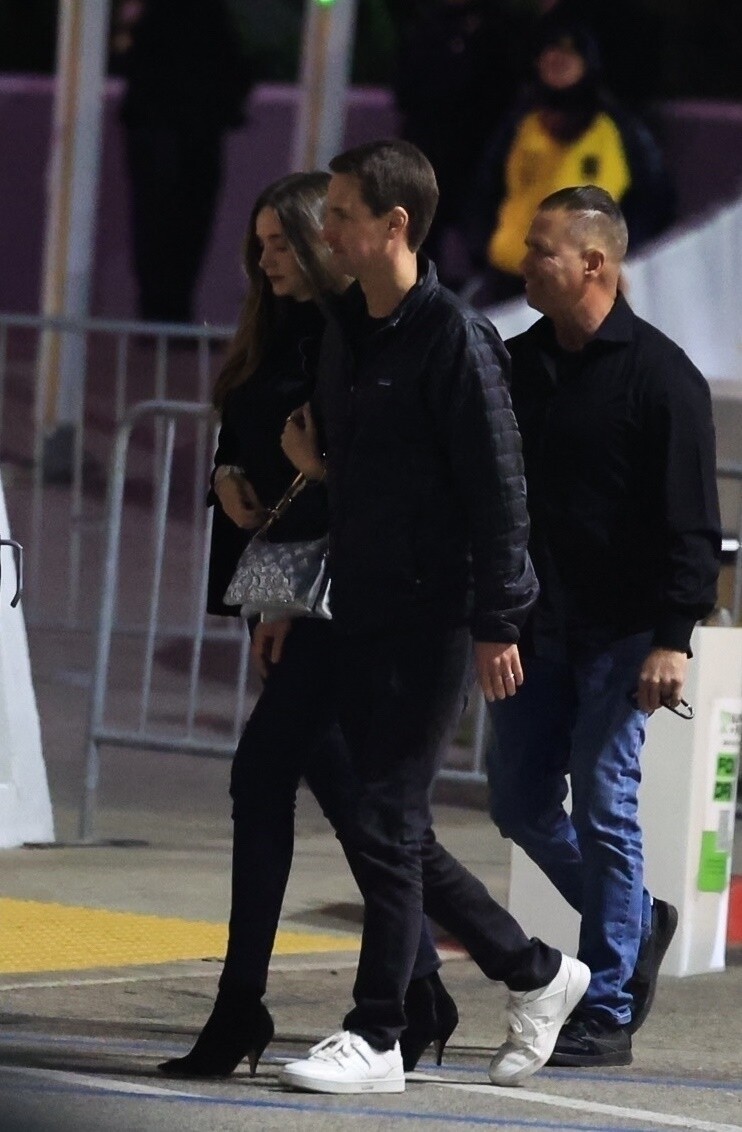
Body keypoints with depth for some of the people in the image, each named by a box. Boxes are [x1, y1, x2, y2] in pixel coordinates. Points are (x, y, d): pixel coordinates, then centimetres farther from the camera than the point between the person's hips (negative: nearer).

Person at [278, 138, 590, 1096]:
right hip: (360, 612, 9)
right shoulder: (344, 333, 13)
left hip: (432, 614, -9)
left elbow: (496, 485, -14)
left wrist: (498, 621, -16)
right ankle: (535, 975, 25)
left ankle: (375, 1040, 1)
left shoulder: (455, 337, -13)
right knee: (386, 827, 10)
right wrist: (316, 464, 0)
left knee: (387, 825, -6)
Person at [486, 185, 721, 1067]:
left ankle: (607, 1011, 3)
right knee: (520, 799, 8)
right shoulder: (517, 365, 9)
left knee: (603, 810, -4)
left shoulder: (660, 375, -10)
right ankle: (636, 923, 30)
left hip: (619, 634, -7)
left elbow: (690, 523, -12)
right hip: (536, 628, 7)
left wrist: (672, 637, -19)